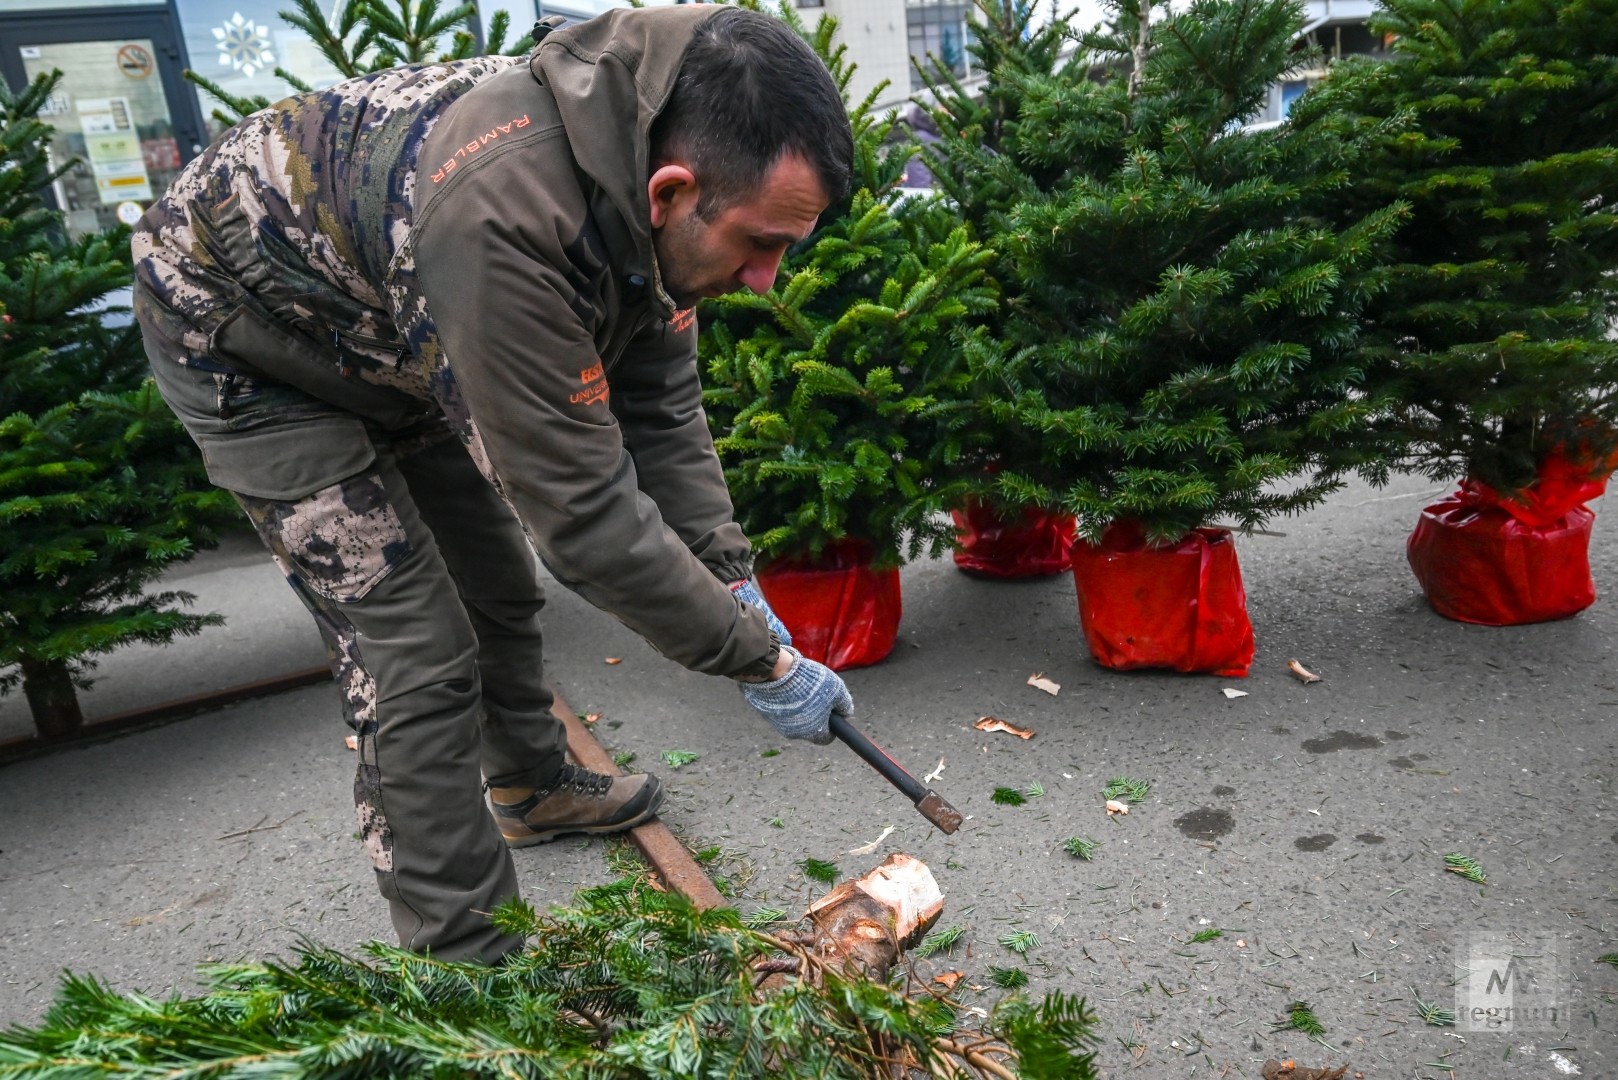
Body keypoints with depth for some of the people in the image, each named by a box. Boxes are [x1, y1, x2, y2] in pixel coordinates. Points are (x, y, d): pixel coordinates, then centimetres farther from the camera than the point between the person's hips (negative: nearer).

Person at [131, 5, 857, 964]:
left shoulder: (651, 167, -17)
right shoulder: (506, 212, -44)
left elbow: (662, 409, -8)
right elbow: (584, 510, -39)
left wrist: (736, 580, -12)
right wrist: (761, 660, -29)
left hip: (392, 335, 8)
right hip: (241, 336, -8)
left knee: (500, 583, 15)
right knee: (418, 659, -12)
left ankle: (531, 789, 40)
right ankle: (471, 968, 3)